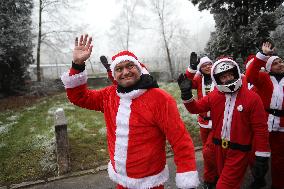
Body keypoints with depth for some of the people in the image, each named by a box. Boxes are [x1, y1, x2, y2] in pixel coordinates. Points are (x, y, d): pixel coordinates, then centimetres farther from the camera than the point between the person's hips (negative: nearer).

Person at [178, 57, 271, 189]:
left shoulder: (252, 98, -13)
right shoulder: (214, 96, -2)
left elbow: (260, 129, -12)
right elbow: (195, 108, 5)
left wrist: (262, 157, -11)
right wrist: (186, 93, -12)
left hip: (239, 151, -4)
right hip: (219, 147, 4)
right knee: (224, 178, 25)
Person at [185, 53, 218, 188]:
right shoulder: (199, 80, 2)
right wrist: (192, 68, -26)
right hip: (204, 121, 4)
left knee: (208, 152, -6)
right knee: (207, 150, 17)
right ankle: (214, 175, 41)